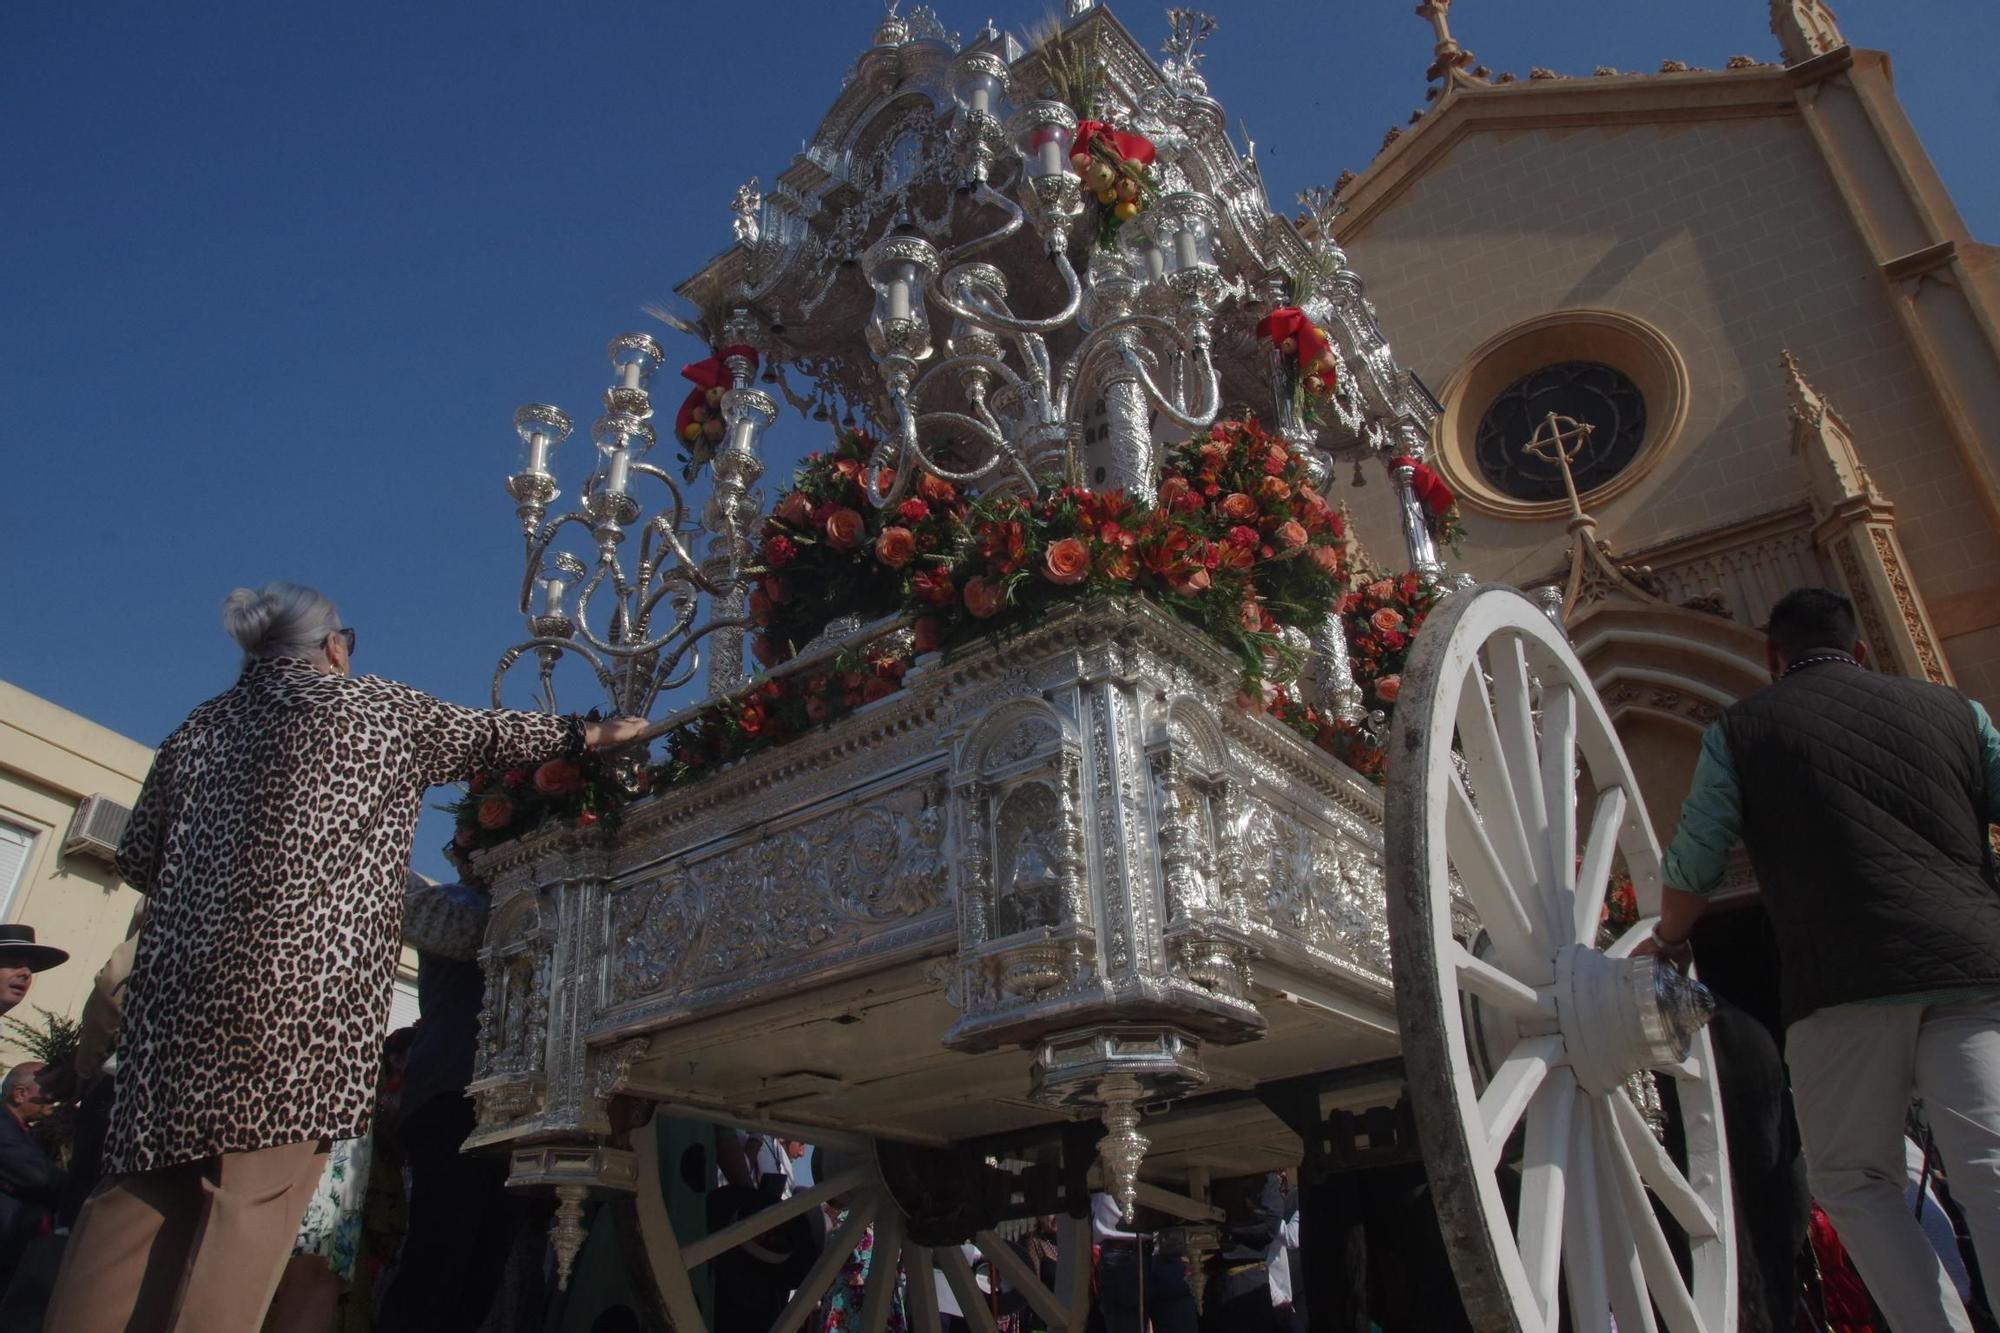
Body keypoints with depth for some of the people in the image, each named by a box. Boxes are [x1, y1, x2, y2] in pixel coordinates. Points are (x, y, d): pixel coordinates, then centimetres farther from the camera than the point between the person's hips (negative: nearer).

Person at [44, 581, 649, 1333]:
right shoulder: (376, 708, 5)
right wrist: (592, 733, 30)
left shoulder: (203, 726, 17)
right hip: (301, 982, -5)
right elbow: (487, 737, 17)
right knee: (256, 1194, -4)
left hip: (181, 979, 6)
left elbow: (137, 858, 20)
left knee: (144, 1190, 9)